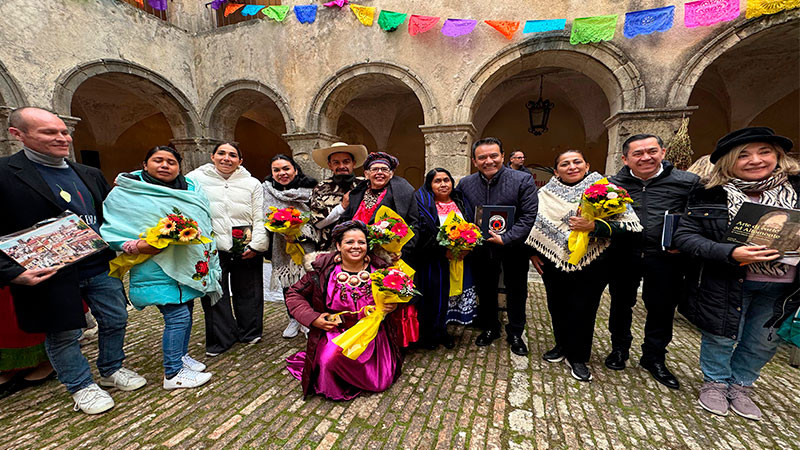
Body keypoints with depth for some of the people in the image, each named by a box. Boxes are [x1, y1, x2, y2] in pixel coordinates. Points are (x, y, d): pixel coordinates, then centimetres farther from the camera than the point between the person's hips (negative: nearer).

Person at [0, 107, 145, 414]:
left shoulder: (90, 175, 9)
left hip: (101, 268, 5)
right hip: (49, 274, -5)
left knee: (116, 321, 15)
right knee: (63, 335, 12)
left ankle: (112, 371, 37)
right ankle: (81, 386, 32)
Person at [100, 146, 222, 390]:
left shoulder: (190, 188, 9)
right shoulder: (125, 193, -3)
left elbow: (205, 220, 12)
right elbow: (110, 231, -6)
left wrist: (194, 232, -5)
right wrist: (137, 246, -21)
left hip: (189, 265, 6)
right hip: (158, 269, -5)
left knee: (185, 312, 16)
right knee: (177, 316, -7)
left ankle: (181, 356, 36)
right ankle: (173, 374, 10)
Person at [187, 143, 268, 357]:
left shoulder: (252, 183, 8)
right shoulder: (195, 179, 6)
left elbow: (259, 218, 5)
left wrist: (256, 245, -4)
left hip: (246, 249, 1)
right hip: (211, 249, 0)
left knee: (247, 292, 11)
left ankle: (249, 333, 31)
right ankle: (221, 339, 25)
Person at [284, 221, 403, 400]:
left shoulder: (379, 268, -5)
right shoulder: (323, 269, -10)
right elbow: (294, 295, 0)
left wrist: (393, 305, -11)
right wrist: (313, 318, -12)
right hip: (336, 331, -2)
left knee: (381, 382, -3)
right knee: (332, 357, -31)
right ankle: (334, 388, 6)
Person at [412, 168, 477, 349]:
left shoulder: (460, 202, 11)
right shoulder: (423, 202, -6)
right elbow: (421, 232, -14)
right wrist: (443, 250, -20)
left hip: (459, 259, 5)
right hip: (433, 261, -5)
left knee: (452, 293, 12)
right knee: (434, 295, 2)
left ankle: (442, 331, 32)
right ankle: (428, 335, 24)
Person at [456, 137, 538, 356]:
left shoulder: (523, 181, -13)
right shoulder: (465, 184, -3)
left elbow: (528, 216, -16)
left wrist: (506, 238, -25)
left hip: (513, 248, -2)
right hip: (481, 248, 2)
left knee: (516, 292, 15)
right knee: (485, 290, 17)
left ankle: (515, 334, 37)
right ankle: (490, 328, 40)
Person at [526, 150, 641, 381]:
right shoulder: (546, 193, 5)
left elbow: (630, 224, -9)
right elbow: (534, 224, 11)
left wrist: (595, 226, -24)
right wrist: (533, 252, 5)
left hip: (591, 264, -2)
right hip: (554, 262, 3)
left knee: (583, 310, 6)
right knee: (557, 308, 14)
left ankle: (578, 357, 27)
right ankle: (562, 345, 38)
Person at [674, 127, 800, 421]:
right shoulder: (710, 194, -10)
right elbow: (685, 235, -14)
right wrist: (730, 253, -26)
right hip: (725, 283, -3)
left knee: (763, 342, 18)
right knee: (721, 336, 12)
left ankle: (740, 385, 41)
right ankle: (715, 383, 36)